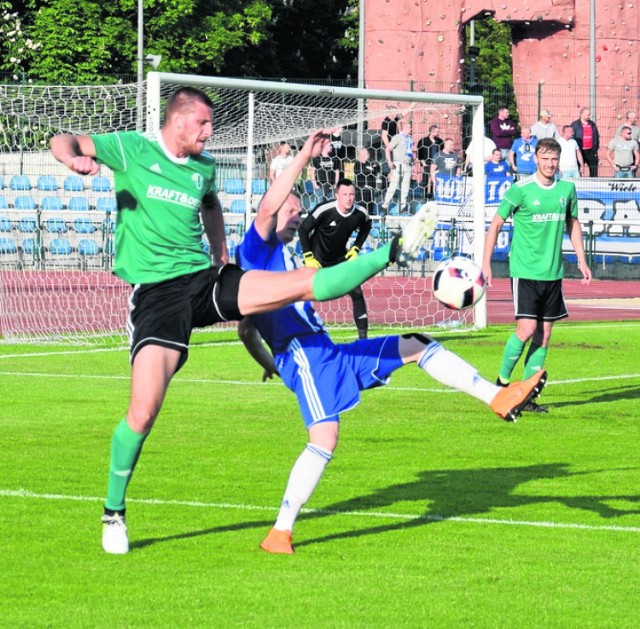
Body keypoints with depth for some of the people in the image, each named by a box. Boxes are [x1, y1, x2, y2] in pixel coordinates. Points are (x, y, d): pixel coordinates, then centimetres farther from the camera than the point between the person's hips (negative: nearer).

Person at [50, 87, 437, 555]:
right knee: (144, 411, -13)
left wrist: (221, 250, 27)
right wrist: (73, 158, -29)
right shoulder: (132, 149, -1)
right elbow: (65, 142, -5)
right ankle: (114, 512, 3)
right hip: (157, 293, -5)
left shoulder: (205, 167, 14)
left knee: (305, 283, -11)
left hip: (206, 279, 5)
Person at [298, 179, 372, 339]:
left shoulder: (361, 213, -16)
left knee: (357, 293, -4)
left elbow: (365, 228, 10)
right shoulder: (324, 210, -28)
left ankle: (363, 335, 5)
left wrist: (355, 248, 1)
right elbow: (303, 229, -17)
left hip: (341, 258, 4)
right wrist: (308, 257, -17)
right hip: (318, 258, -4)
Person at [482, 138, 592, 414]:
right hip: (524, 271, -5)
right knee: (526, 329, -14)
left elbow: (573, 224, 21)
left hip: (553, 272, 5)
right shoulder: (520, 190, -8)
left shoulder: (567, 189, 6)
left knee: (543, 335, 4)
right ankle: (503, 381, 6)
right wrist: (486, 264, -6)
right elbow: (495, 225, -2)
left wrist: (581, 260, 15)